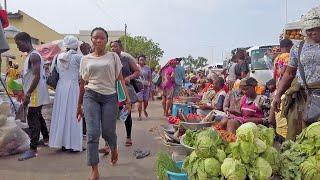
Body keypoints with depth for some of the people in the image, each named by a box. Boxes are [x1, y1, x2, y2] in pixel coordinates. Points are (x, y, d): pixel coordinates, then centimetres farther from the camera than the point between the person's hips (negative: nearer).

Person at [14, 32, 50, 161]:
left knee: (32, 118, -10)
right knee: (37, 116, 20)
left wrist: (28, 94, -23)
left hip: (36, 93, -10)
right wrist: (26, 93, 23)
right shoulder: (31, 56, 17)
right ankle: (46, 138, 35)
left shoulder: (34, 56, -15)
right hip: (34, 93, 10)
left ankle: (33, 149, -7)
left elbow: (37, 76, -23)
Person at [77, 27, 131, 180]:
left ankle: (114, 150, 40)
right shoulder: (86, 59, 9)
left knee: (108, 132, 3)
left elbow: (120, 78, 5)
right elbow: (83, 84, 14)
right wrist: (79, 106, 16)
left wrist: (127, 97, -5)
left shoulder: (113, 57, 6)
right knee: (93, 133, -5)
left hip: (110, 97, -1)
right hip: (91, 96, 1)